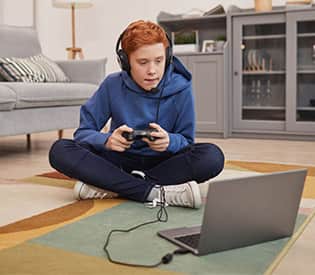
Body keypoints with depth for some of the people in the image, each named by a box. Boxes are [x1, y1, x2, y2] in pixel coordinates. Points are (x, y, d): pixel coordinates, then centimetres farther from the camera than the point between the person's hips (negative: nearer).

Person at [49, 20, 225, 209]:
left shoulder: (180, 88, -11)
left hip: (163, 163, 0)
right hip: (122, 160, 1)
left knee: (212, 156, -30)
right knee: (60, 150, -23)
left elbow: (186, 141, -5)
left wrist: (170, 141, -31)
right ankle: (155, 192, -31)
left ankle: (110, 186, -27)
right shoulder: (113, 85, -9)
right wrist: (107, 140, -31)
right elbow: (83, 132, -7)